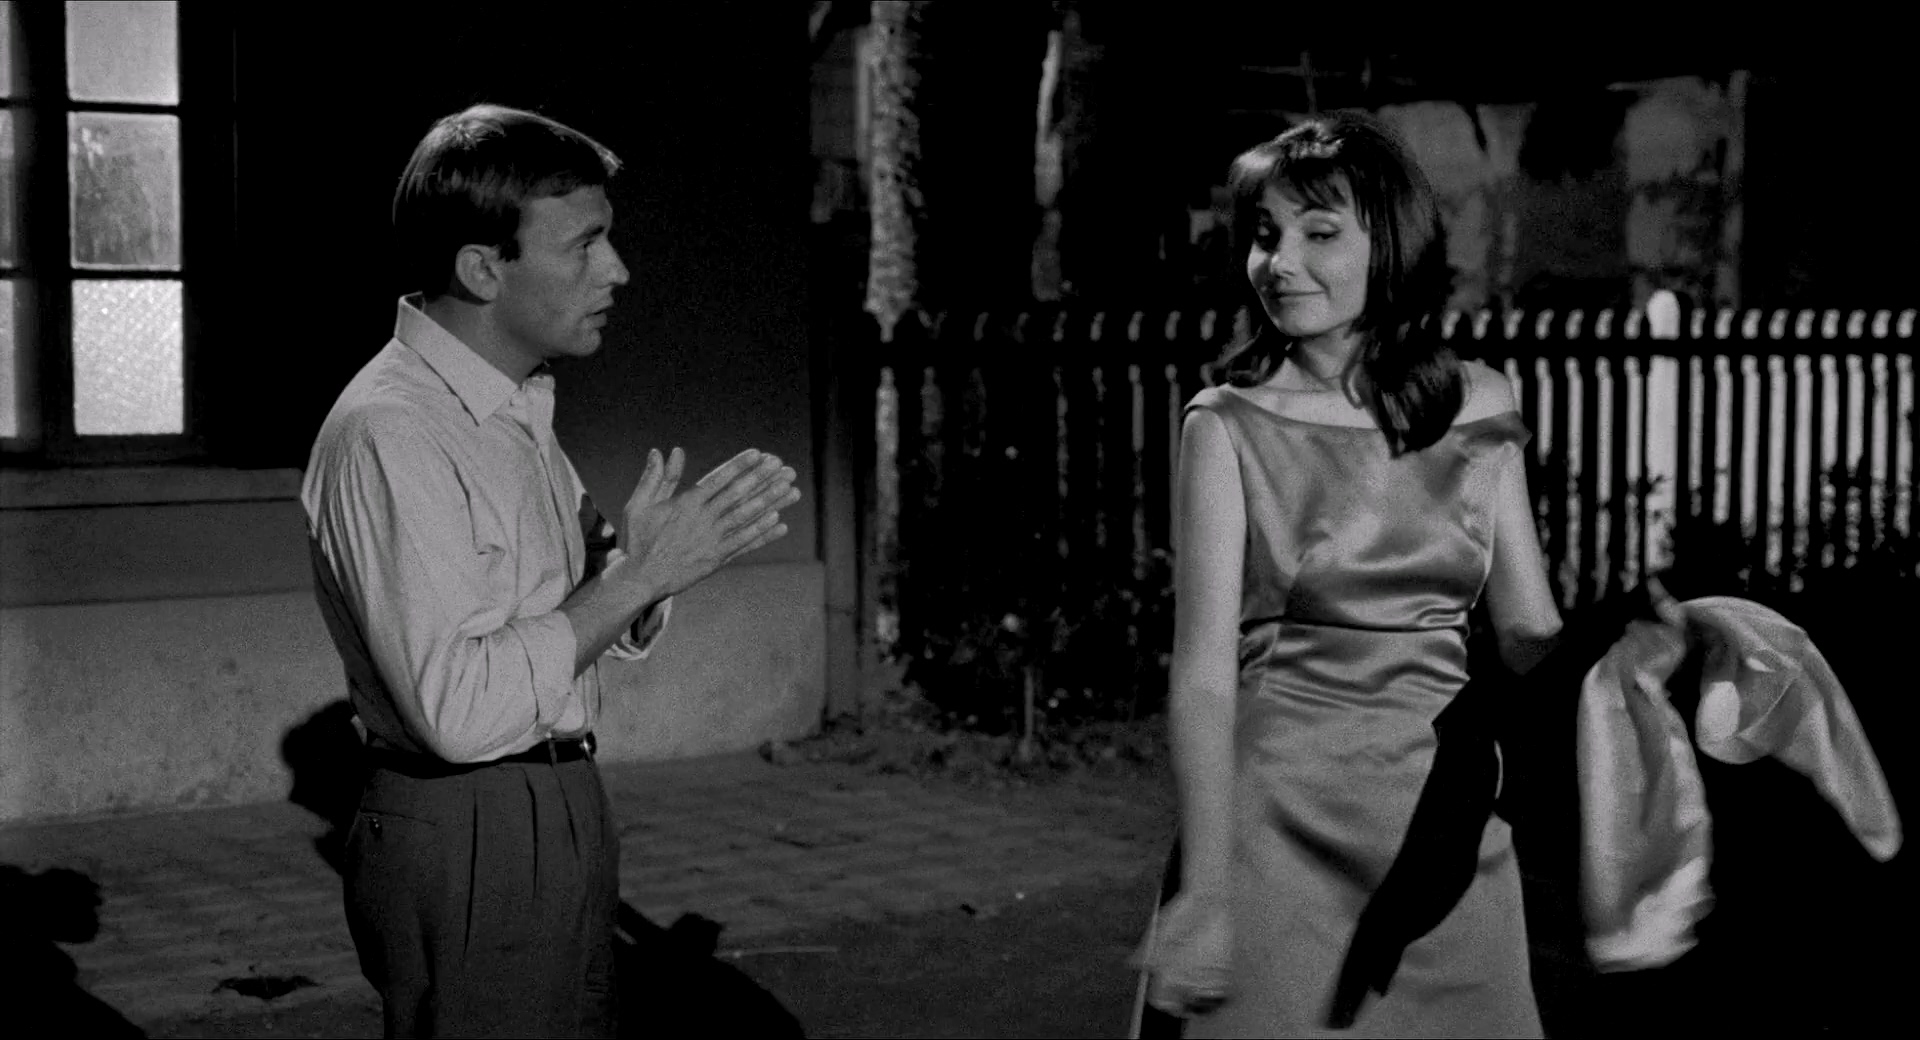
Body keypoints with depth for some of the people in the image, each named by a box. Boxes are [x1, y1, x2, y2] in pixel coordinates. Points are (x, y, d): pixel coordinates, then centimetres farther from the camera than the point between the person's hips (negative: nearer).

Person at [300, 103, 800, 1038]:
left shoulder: (519, 410, 11)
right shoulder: (388, 434, -19)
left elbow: (594, 634, 16)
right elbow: (460, 708, -26)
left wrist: (652, 557, -5)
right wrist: (641, 574, -22)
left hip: (562, 816, 9)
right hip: (464, 846, -9)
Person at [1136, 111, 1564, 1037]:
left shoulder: (1476, 411, 4)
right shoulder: (1231, 426, -4)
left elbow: (1531, 631, 9)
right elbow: (1204, 670, -10)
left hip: (1451, 818, 2)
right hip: (1282, 815, -2)